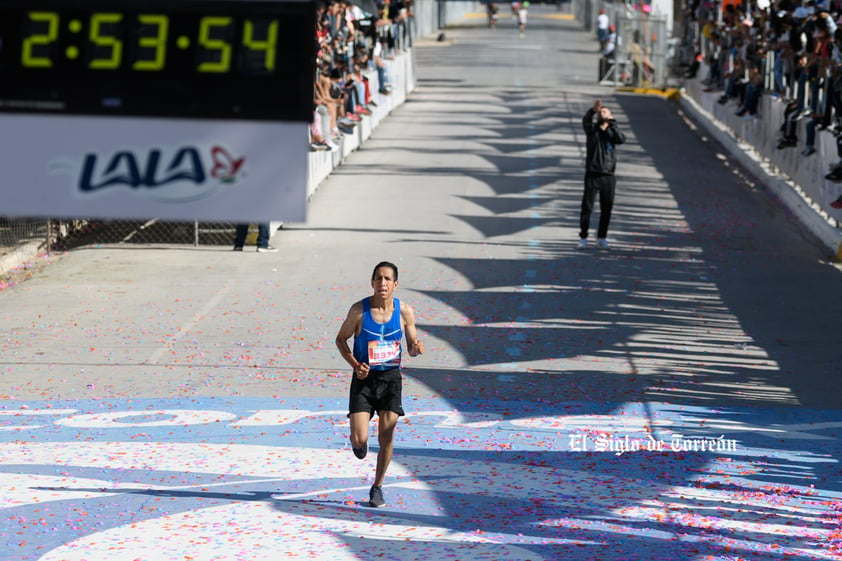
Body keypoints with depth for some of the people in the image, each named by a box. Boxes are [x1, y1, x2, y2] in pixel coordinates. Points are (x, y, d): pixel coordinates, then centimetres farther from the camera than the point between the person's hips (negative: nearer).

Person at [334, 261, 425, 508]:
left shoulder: (405, 312, -4)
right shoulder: (359, 310, -10)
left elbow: (411, 346, 8)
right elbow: (341, 339, 2)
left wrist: (416, 348, -17)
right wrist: (355, 365, -13)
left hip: (390, 377, 1)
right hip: (364, 377, -1)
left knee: (386, 436, -3)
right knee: (359, 440, -9)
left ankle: (377, 488, 14)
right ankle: (359, 440, 30)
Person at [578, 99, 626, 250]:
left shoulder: (612, 133, 11)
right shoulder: (592, 129, 6)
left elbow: (622, 139, -11)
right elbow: (585, 121, -17)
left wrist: (611, 123, -18)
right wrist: (593, 110, -37)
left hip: (608, 176, 2)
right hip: (592, 175, -2)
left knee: (606, 209, 5)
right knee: (587, 207, -4)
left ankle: (602, 238, 15)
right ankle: (583, 238, 1)